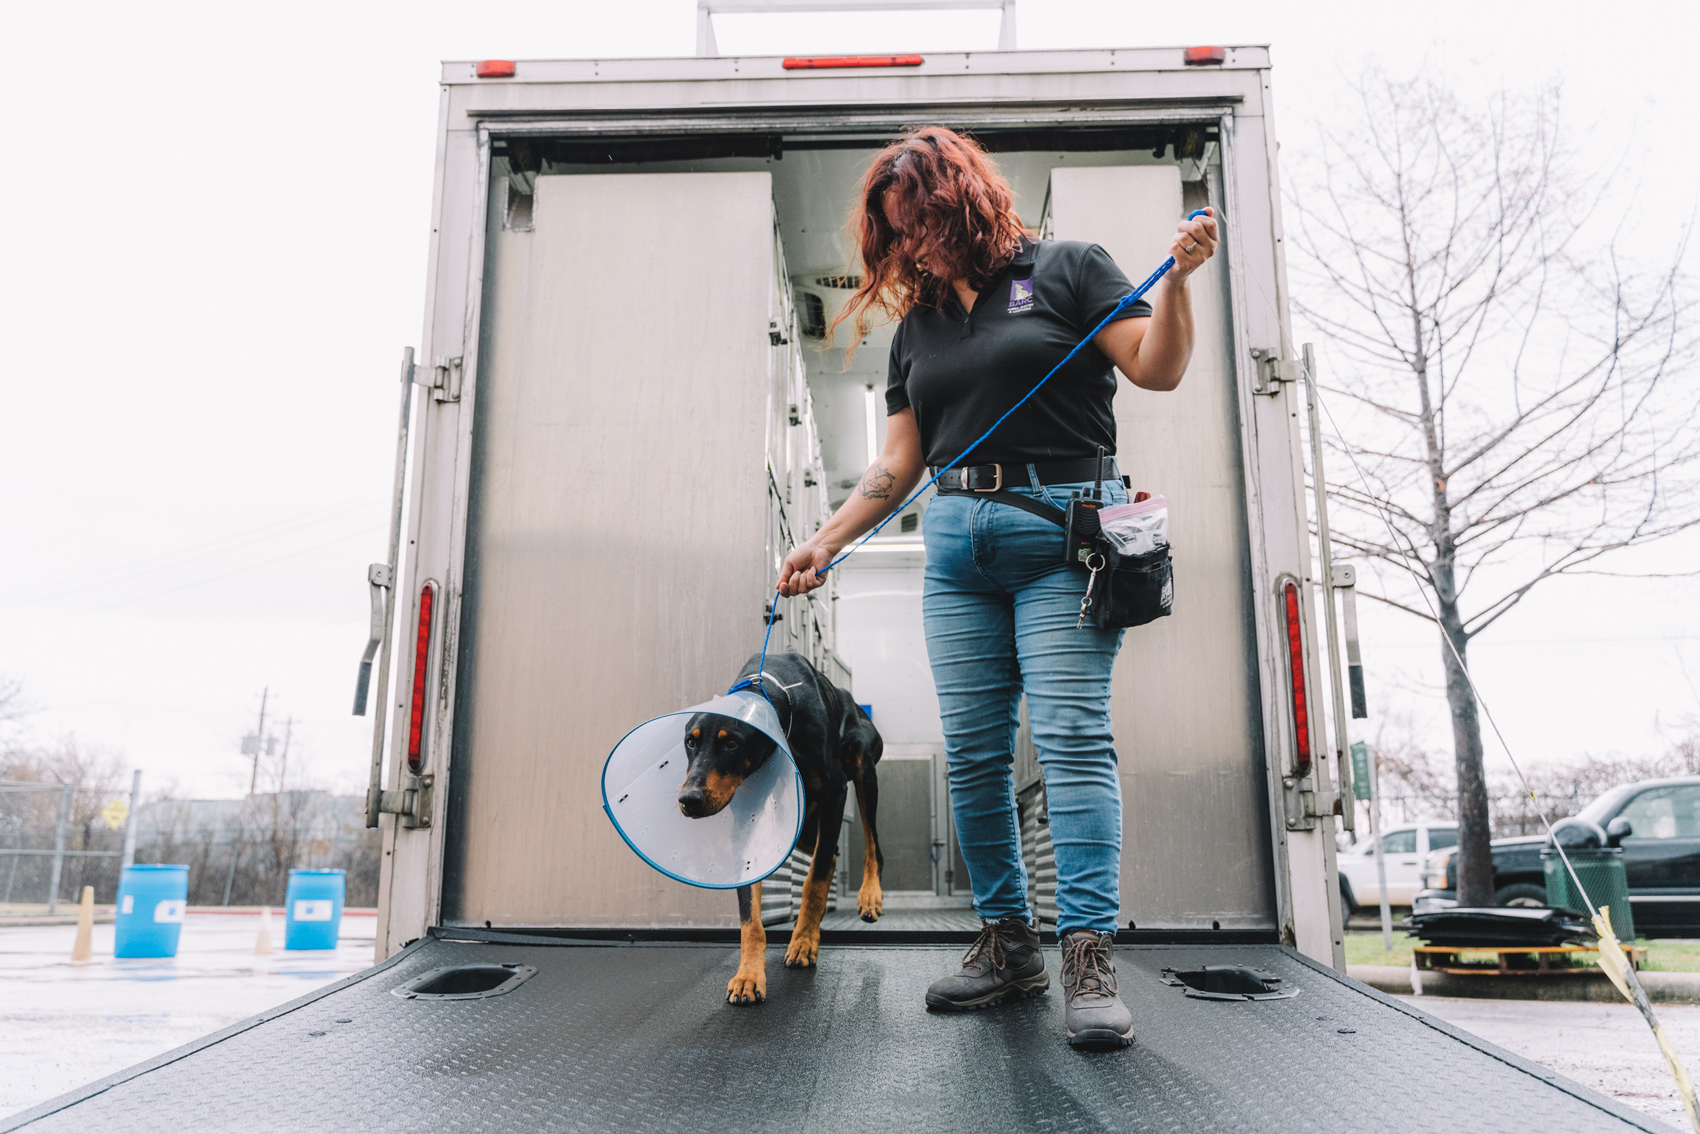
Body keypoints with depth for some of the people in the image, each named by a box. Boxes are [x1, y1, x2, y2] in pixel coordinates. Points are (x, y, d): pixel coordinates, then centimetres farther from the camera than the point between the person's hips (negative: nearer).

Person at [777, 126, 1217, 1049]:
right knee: (972, 751, 2)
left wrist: (1175, 278, -17)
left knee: (1072, 735, -12)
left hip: (1062, 528, -5)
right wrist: (825, 541, 9)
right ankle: (1007, 942, 12)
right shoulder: (915, 325, 21)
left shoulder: (1065, 270, 7)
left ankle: (1090, 956, -9)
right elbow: (899, 462, 18)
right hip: (956, 542, 5)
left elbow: (1158, 369, -1)